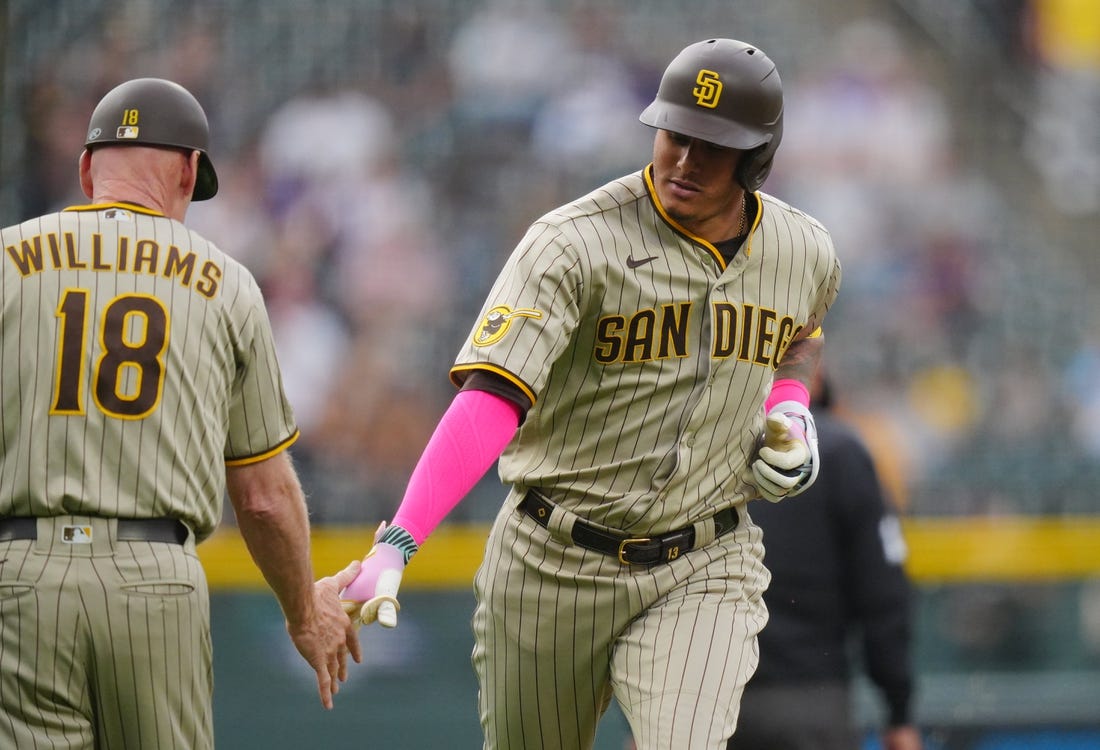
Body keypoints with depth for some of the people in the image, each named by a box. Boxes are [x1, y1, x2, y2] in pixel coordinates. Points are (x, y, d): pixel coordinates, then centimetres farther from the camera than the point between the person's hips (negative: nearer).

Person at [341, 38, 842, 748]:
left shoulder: (807, 253, 0)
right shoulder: (575, 243, -17)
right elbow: (491, 399, -29)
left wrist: (791, 412, 3)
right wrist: (397, 543, -41)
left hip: (701, 574, 2)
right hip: (554, 565, -1)